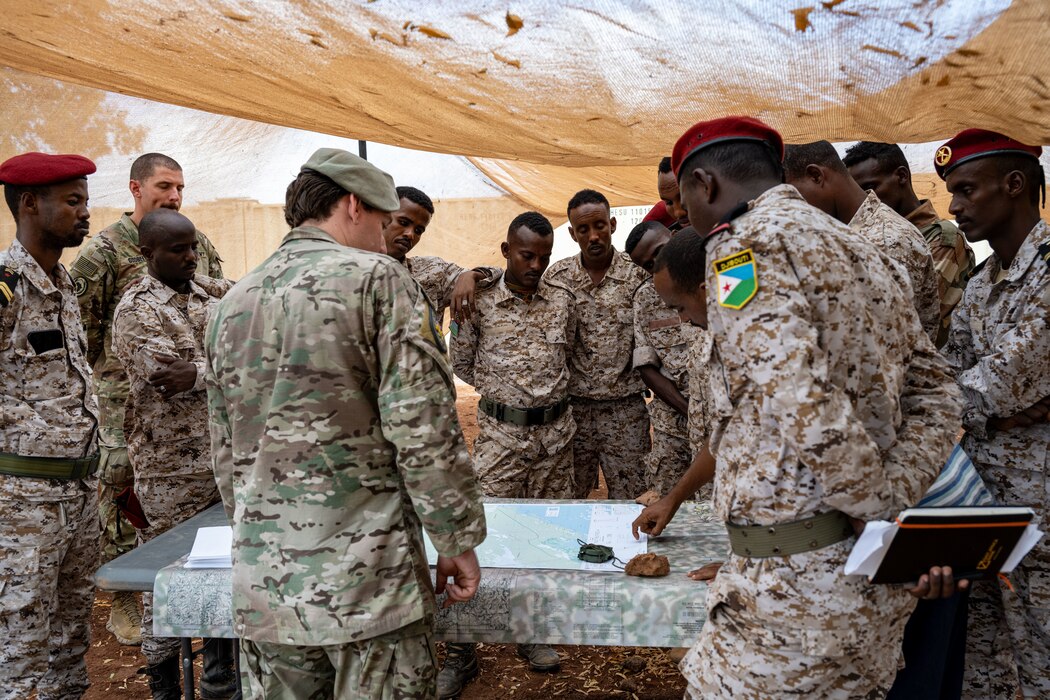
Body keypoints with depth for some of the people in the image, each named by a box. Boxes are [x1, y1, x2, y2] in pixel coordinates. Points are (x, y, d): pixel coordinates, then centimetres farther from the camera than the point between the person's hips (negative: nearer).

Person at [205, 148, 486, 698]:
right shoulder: (376, 278, -8)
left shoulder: (231, 303, 10)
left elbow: (225, 453, 16)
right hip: (368, 578, -5)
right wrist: (457, 542, -5)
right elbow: (425, 433, -14)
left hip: (262, 585, 6)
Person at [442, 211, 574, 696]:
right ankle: (462, 652, 7)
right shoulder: (480, 302, -3)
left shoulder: (561, 302, 5)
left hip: (555, 431, 3)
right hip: (501, 432, -3)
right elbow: (462, 363, 6)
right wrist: (505, 393, 5)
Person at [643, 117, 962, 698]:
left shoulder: (739, 246, -13)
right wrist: (895, 503, 2)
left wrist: (880, 511, -10)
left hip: (798, 581, -9)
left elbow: (809, 415, -25)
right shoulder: (863, 251, 15)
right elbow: (934, 390, 13)